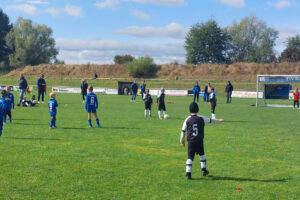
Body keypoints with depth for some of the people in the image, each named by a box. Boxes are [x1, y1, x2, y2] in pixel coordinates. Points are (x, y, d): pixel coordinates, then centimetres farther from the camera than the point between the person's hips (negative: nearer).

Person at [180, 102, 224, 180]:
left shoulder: (187, 120, -3)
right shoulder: (201, 118, -2)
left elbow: (183, 131, 0)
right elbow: (211, 120, 13)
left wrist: (182, 141, 13)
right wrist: (219, 120, 31)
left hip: (191, 141, -1)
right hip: (199, 141, 1)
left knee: (190, 157, 1)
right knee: (202, 154, 22)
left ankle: (188, 173, -7)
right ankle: (204, 170, 27)